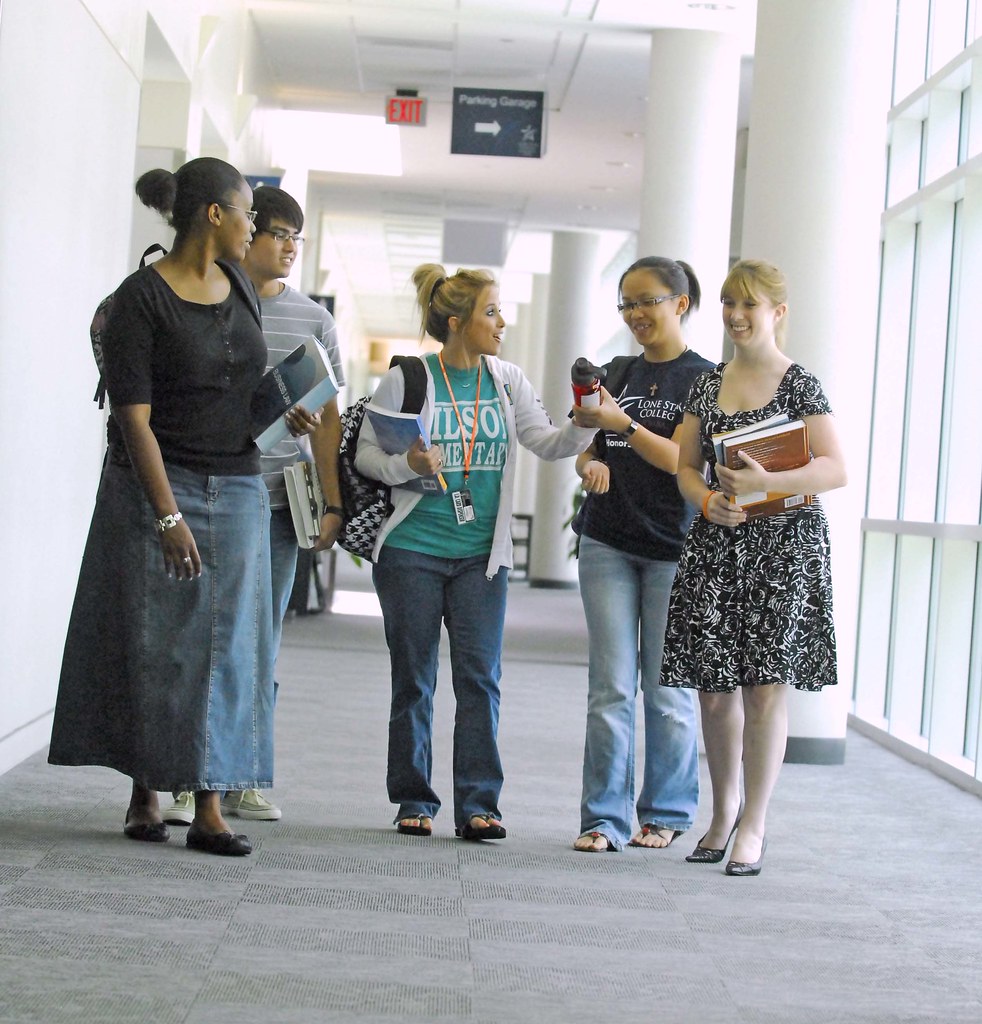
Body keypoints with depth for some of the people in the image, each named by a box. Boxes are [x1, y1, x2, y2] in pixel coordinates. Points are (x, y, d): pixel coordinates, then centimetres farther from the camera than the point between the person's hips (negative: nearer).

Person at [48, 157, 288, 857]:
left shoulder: (241, 287, 8)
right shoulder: (141, 298, -11)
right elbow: (134, 418, -16)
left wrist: (286, 411, 3)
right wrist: (168, 516, -21)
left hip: (237, 490, 6)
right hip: (157, 486, -6)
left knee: (225, 645, 1)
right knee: (154, 644, 1)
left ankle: (210, 809, 2)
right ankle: (146, 795, 13)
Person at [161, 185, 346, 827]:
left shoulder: (315, 320, 11)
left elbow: (328, 418, 12)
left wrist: (332, 502, 7)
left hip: (277, 506, 3)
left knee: (261, 647, 7)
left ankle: (242, 779, 14)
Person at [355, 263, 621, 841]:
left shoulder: (507, 381, 6)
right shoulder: (405, 380, -4)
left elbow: (547, 443, 2)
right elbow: (365, 453, 1)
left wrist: (584, 425, -17)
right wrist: (406, 465, -18)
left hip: (481, 554, 2)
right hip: (412, 552, -2)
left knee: (481, 676, -4)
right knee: (414, 678, 5)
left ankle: (478, 805, -2)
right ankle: (415, 802, 15)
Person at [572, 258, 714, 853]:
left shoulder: (702, 379, -4)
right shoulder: (615, 376, 11)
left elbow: (678, 459, -13)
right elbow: (587, 452, 15)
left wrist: (622, 423, -24)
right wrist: (591, 465, -7)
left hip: (673, 548, -4)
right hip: (608, 545, 4)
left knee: (669, 688, 4)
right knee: (612, 687, 2)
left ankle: (666, 814, 17)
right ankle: (605, 817, 5)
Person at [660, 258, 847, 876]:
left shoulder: (800, 386, -3)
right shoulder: (708, 385, 11)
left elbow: (836, 470, -11)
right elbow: (686, 466, 13)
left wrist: (765, 483, -24)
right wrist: (708, 500, -9)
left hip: (784, 546, -4)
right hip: (716, 546, 4)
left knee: (765, 685, -5)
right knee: (714, 687, 5)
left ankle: (754, 825, 6)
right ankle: (724, 810, 25)